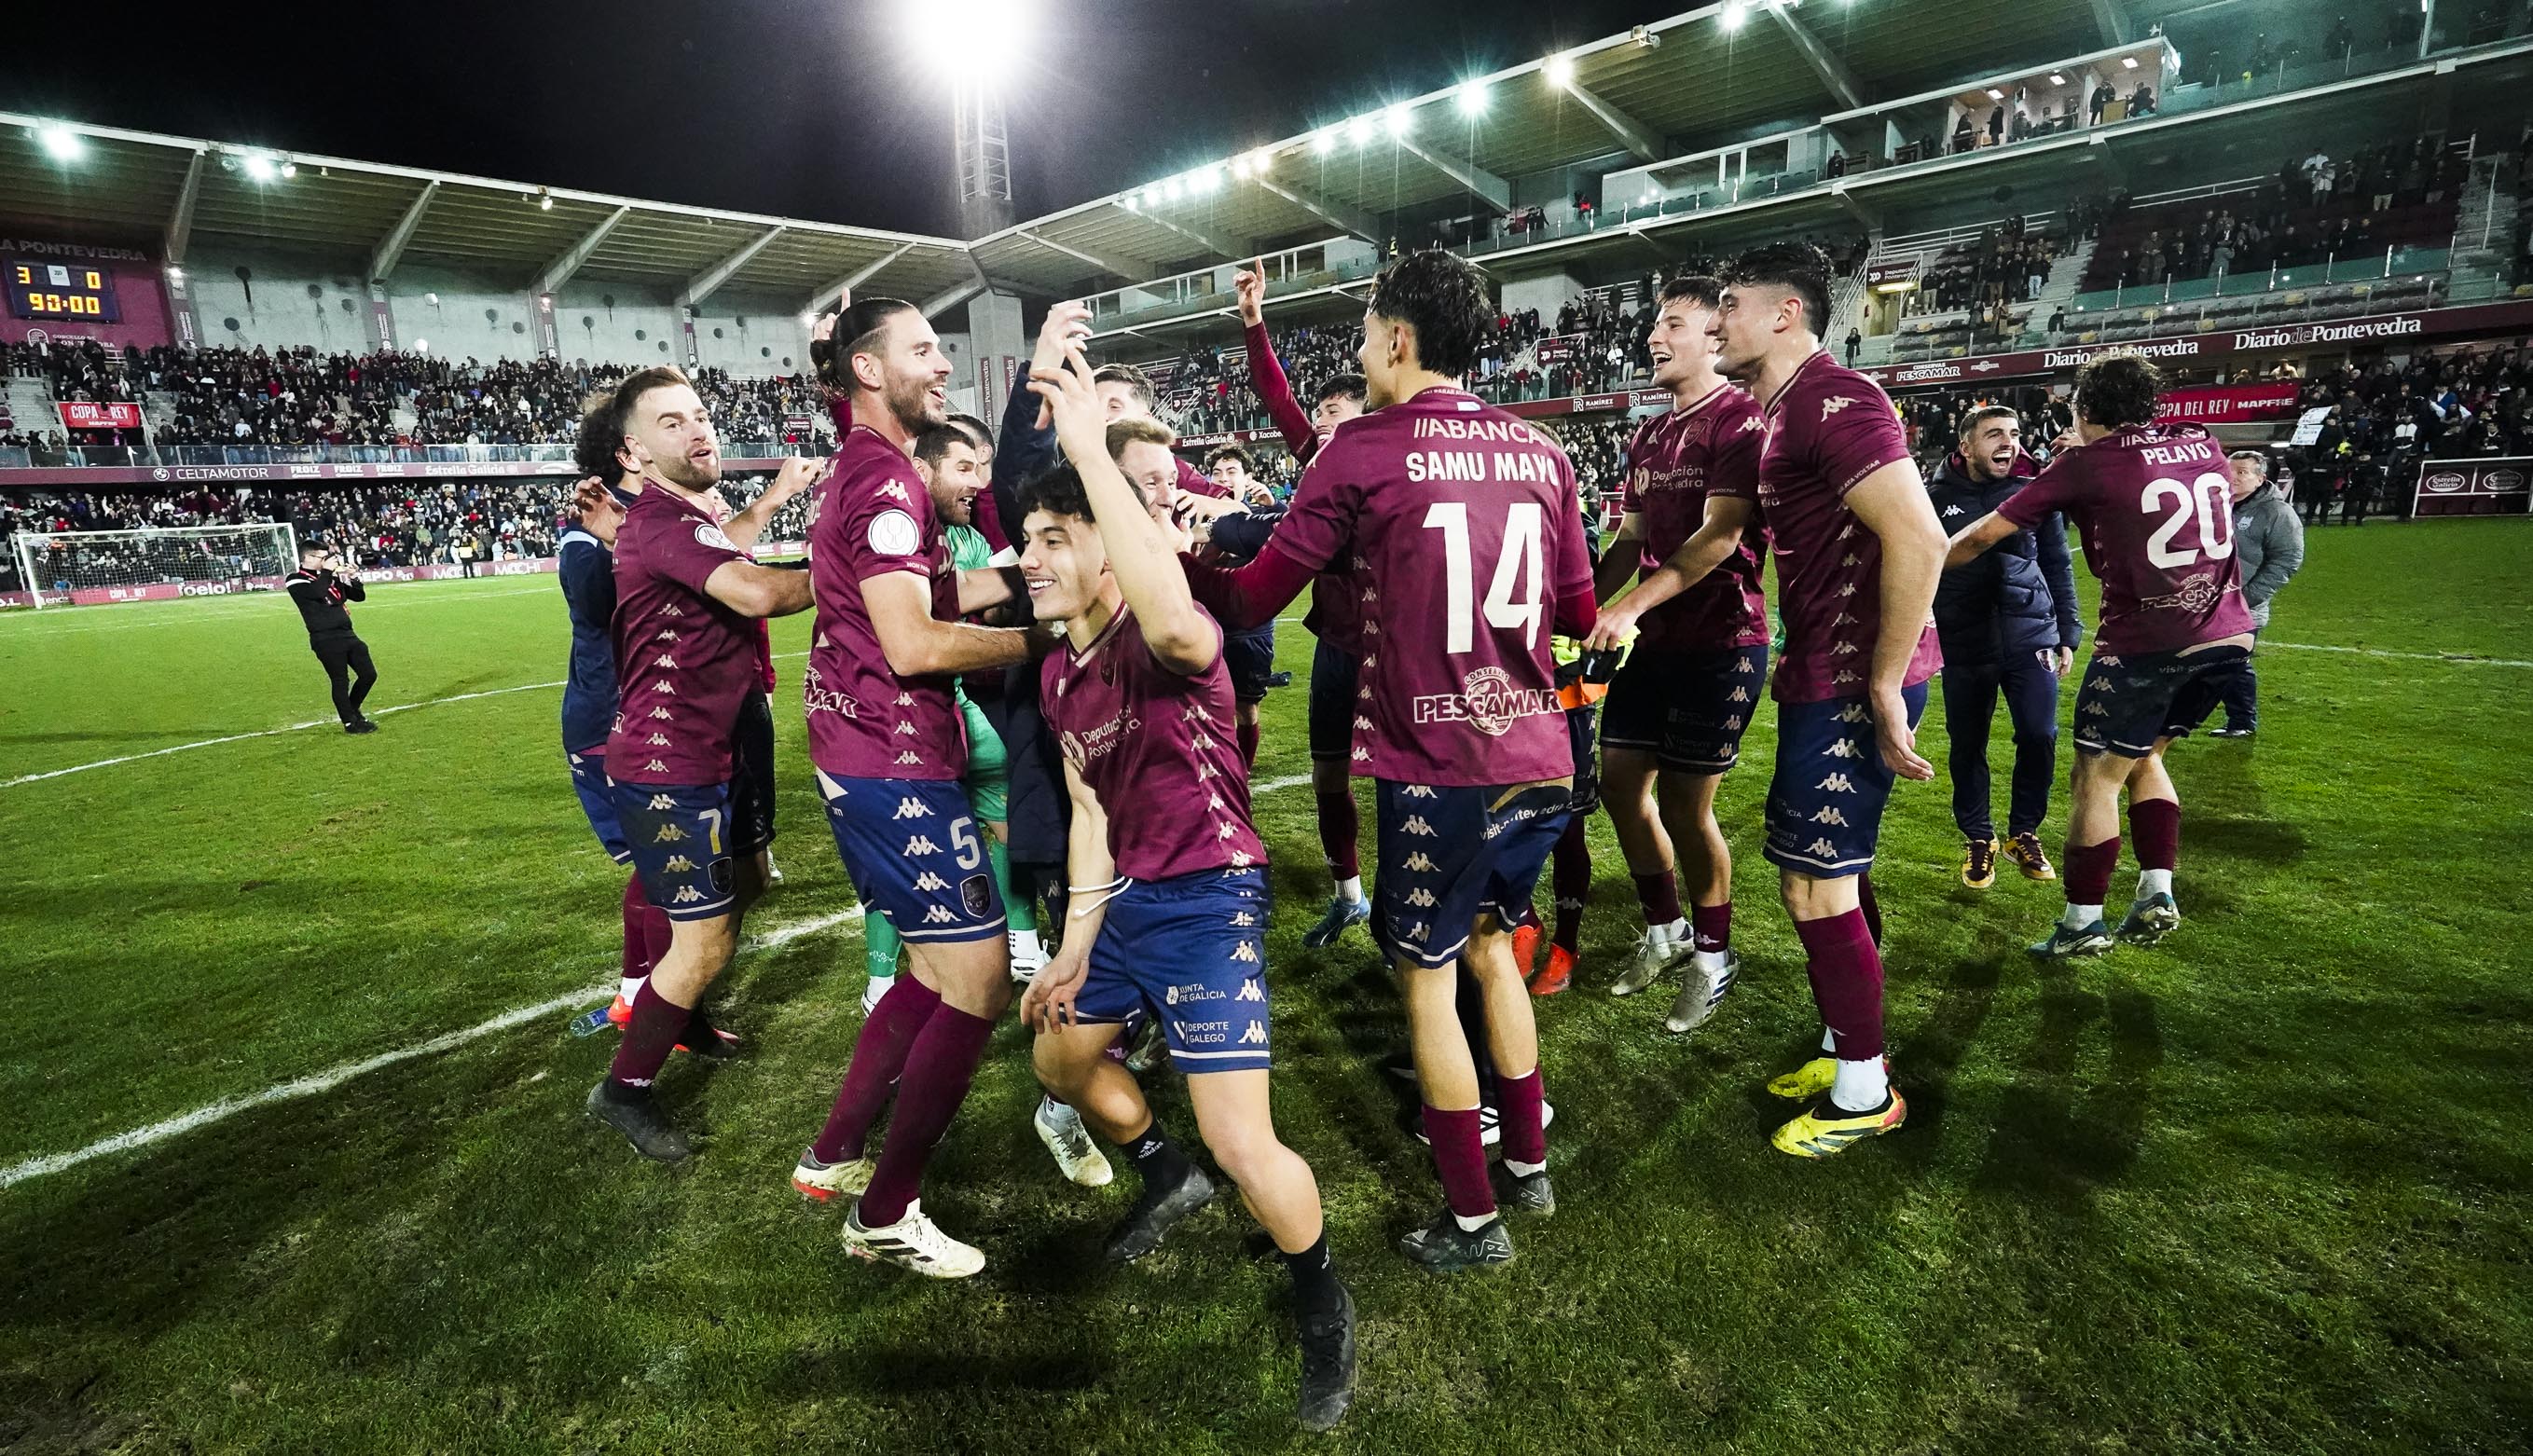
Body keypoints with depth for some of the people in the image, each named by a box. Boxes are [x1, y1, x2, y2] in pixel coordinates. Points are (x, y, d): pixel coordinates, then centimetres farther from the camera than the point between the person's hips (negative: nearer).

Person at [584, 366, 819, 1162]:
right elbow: (756, 592, -39)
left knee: (743, 885, 27)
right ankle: (624, 1089, 19)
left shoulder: (691, 516, 12)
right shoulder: (660, 519, -23)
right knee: (706, 942, -2)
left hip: (711, 750, 11)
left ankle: (682, 1018, 49)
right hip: (668, 768, -11)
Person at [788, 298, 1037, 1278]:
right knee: (978, 983, -2)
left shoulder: (856, 473, 18)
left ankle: (833, 1155, 33)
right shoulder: (886, 479, -16)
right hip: (895, 766, -11)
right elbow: (913, 645, -23)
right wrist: (1036, 640, -14)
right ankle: (884, 1214, 12)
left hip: (865, 763, 11)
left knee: (935, 971, 20)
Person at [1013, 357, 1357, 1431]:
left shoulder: (1158, 641, -21)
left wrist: (1091, 448, -44)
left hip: (1208, 900, -9)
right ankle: (1167, 1176, 51)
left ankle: (1323, 1303, 22)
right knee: (1058, 1057, 25)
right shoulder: (1058, 673, 6)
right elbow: (1091, 807, 13)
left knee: (1244, 1149, -11)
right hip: (1129, 900, 9)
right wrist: (1078, 939, 12)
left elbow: (1179, 625, -49)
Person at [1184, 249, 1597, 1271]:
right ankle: (1529, 1164, 39)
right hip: (1539, 761, 6)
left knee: (1428, 982, 11)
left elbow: (1254, 599, -5)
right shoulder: (1539, 452, 7)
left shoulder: (1364, 449, -8)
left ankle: (1472, 1219, 24)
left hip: (1439, 769, -6)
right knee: (1490, 947, 25)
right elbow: (1578, 613, 14)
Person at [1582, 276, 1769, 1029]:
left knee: (1685, 805, -1)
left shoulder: (1741, 420, -11)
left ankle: (1713, 957, 21)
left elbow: (1720, 536, -20)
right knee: (1620, 782, 9)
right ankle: (1665, 930, 29)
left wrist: (1633, 604, -27)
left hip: (1719, 643, -8)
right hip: (1652, 640, 8)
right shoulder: (1648, 436, 15)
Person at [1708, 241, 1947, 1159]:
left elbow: (1918, 540, -26)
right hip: (1827, 674, 10)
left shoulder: (1832, 400, -17)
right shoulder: (1785, 409, 15)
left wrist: (1884, 688, -23)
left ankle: (1863, 1093, 18)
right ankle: (1847, 1050, 36)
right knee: (1837, 872, 19)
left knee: (1814, 883, -1)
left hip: (1853, 684, -10)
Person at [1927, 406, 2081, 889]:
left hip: (2030, 636, 1)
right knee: (1967, 746, 6)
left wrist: (2068, 634, 9)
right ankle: (1978, 839, 25)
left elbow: (2058, 566, 11)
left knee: (2040, 737, -4)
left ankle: (2023, 833, 19)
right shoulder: (1937, 497, -1)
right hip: (1963, 645, -1)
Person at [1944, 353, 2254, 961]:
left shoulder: (2087, 463, -4)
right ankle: (2157, 892, 18)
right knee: (2144, 756, 24)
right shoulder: (2201, 443, 12)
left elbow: (1982, 535, -2)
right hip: (2227, 637, 7)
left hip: (2144, 645, -7)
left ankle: (2083, 922, 11)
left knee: (2097, 777, 4)